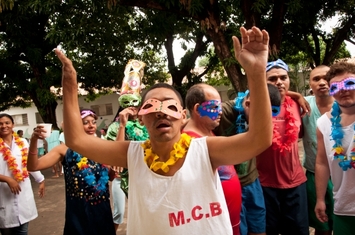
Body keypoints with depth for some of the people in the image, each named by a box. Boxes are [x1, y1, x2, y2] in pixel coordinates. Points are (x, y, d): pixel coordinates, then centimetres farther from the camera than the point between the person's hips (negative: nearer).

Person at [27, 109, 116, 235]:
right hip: (78, 212, -3)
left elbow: (110, 176, 8)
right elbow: (34, 166, -15)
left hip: (102, 209, 3)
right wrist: (33, 141, -30)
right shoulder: (66, 149, -8)